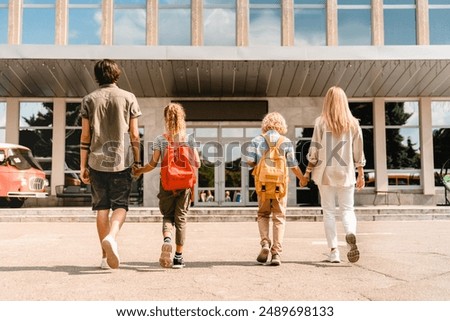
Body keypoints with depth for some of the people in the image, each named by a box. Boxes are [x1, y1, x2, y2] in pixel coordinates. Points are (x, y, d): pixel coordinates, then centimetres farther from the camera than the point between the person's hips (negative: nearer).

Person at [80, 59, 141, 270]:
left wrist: (83, 166, 7)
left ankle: (105, 256, 12)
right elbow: (134, 135, 0)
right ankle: (111, 236, -25)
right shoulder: (128, 98, 2)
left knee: (102, 208, 8)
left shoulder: (89, 100, 5)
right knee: (120, 205, 4)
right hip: (120, 161, -1)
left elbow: (85, 136, 2)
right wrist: (137, 161, 9)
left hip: (97, 161, 2)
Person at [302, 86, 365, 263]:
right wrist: (361, 175, 12)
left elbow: (314, 151, -5)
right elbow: (358, 152, 4)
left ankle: (333, 251, 4)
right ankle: (351, 234, -21)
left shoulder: (321, 122, -4)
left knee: (329, 212, 8)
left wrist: (307, 172, 3)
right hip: (346, 173, 1)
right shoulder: (353, 123, 2)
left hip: (326, 173, -1)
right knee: (347, 209, 10)